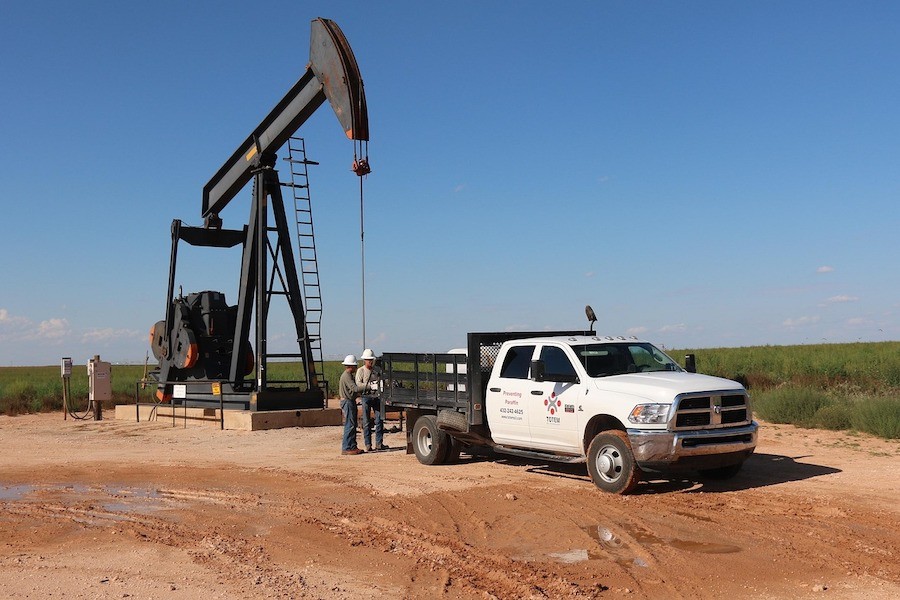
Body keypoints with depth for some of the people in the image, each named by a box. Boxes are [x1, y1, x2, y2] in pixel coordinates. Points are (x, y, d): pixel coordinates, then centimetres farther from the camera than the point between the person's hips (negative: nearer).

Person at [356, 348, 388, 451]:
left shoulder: (378, 369, 13)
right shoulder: (360, 370, 2)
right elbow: (358, 384, -8)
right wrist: (371, 386, -19)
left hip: (377, 396, 3)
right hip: (366, 396, -3)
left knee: (379, 420, 0)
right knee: (366, 422, -1)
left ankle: (379, 443, 6)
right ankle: (368, 444, 3)